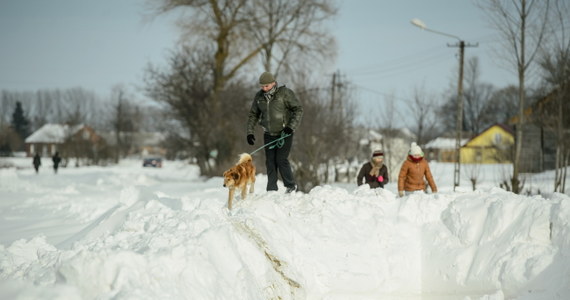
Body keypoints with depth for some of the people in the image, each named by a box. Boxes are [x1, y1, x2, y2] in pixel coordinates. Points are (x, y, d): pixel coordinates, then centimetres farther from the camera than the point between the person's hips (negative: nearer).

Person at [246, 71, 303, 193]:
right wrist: (249, 132, 5)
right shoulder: (259, 96, 4)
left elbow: (298, 109, -9)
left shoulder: (285, 93, -11)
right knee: (270, 161, 2)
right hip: (269, 134, 5)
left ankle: (291, 186, 5)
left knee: (281, 159, -11)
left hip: (285, 132, -5)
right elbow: (253, 114, 13)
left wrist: (291, 127, -18)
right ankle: (271, 190, 8)